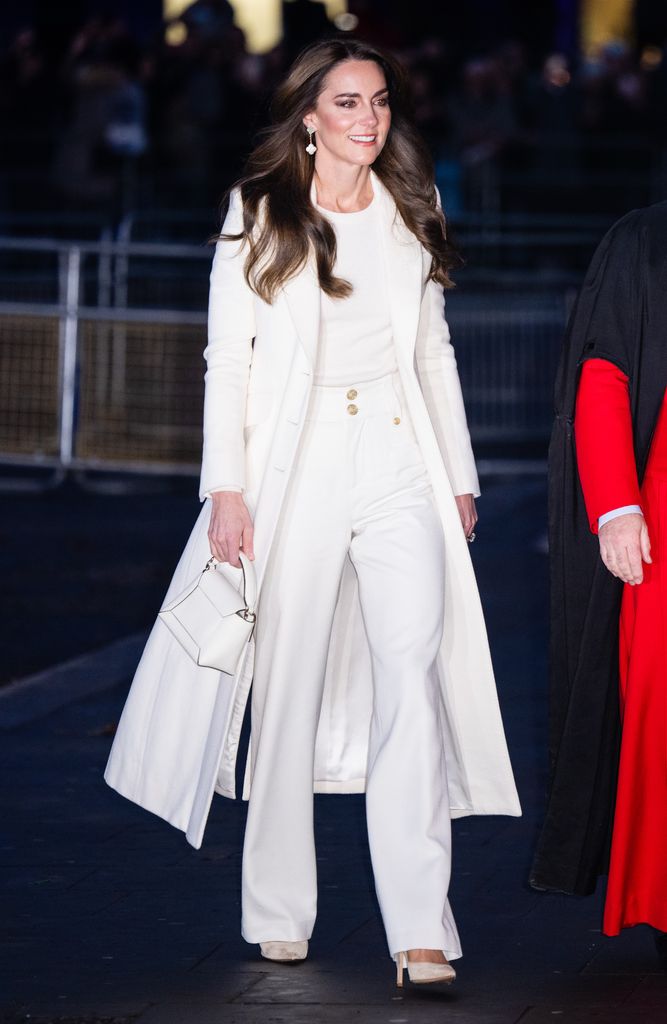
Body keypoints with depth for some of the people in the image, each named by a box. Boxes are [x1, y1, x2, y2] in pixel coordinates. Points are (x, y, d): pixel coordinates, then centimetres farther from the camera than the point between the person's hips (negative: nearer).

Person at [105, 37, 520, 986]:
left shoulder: (412, 214, 14)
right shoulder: (259, 214, 4)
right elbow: (228, 358, 1)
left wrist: (460, 476, 16)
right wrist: (226, 488, -8)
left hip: (402, 464, 2)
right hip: (297, 469, -2)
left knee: (413, 674, -12)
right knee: (289, 688, 2)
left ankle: (420, 929, -16)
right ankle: (279, 914, 14)